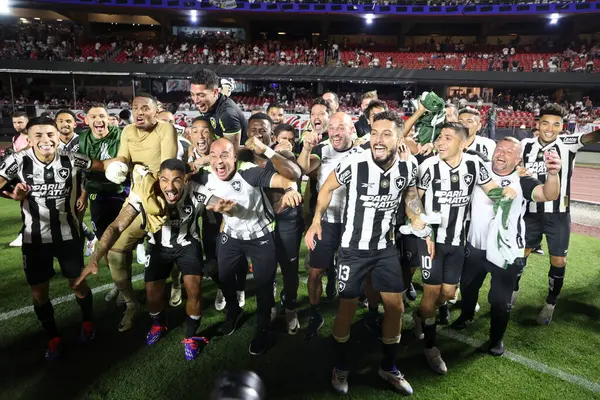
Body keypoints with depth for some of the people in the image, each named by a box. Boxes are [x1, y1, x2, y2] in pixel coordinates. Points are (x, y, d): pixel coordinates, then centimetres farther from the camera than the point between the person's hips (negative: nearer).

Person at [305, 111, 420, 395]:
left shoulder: (408, 166, -10)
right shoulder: (353, 163, -22)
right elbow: (327, 188, -4)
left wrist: (424, 230, 13)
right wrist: (316, 221, -12)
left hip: (386, 248, 4)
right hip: (353, 248, -3)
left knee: (396, 306, 8)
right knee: (347, 308, 4)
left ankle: (388, 367, 32)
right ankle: (341, 368, 30)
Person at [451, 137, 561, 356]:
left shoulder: (522, 182, -12)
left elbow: (548, 194, -29)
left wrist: (553, 173, -50)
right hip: (475, 246, 3)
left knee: (501, 299, 9)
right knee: (468, 285, 25)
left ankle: (497, 338, 35)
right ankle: (466, 316, 54)